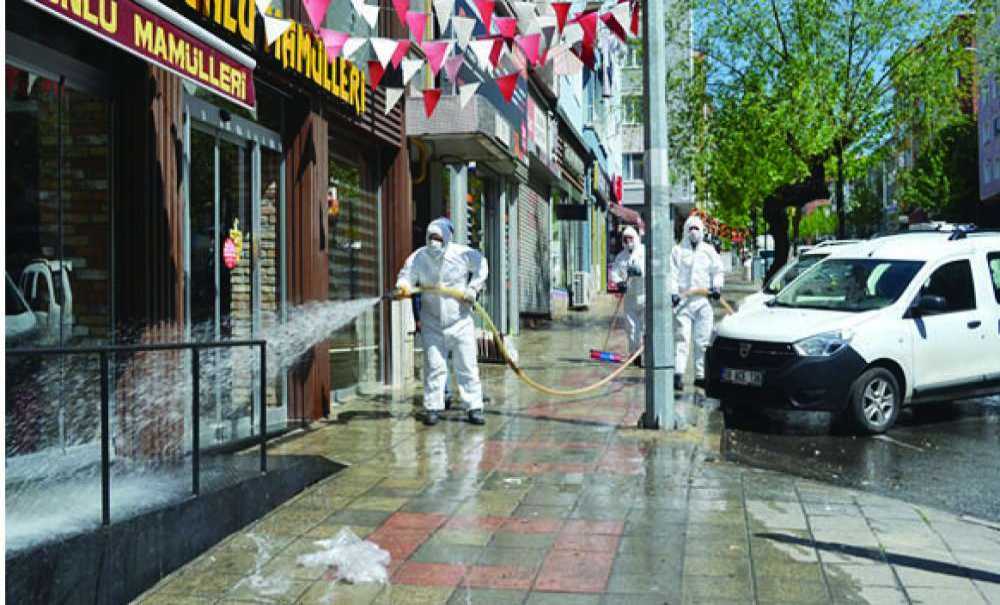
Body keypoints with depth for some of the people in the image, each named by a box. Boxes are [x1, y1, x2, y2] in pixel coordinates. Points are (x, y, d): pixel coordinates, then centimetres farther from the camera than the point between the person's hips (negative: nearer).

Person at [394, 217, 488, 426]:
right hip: (432, 323, 1)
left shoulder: (462, 254, -8)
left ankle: (474, 408, 10)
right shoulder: (418, 258, -6)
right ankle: (432, 408, 12)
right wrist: (403, 286, -31)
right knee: (433, 366, 2)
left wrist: (473, 289, -1)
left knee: (467, 366, 2)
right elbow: (406, 275, -8)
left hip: (460, 320, -1)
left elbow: (481, 266, 9)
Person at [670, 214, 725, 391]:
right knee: (682, 338, -11)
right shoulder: (677, 251, 7)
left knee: (702, 340, 5)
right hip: (683, 301, -3)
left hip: (703, 301, 3)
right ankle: (678, 374, -16)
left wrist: (717, 286, -3)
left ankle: (700, 375, 13)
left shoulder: (709, 251, 15)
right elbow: (672, 274, 0)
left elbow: (718, 271, 16)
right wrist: (673, 292, -13)